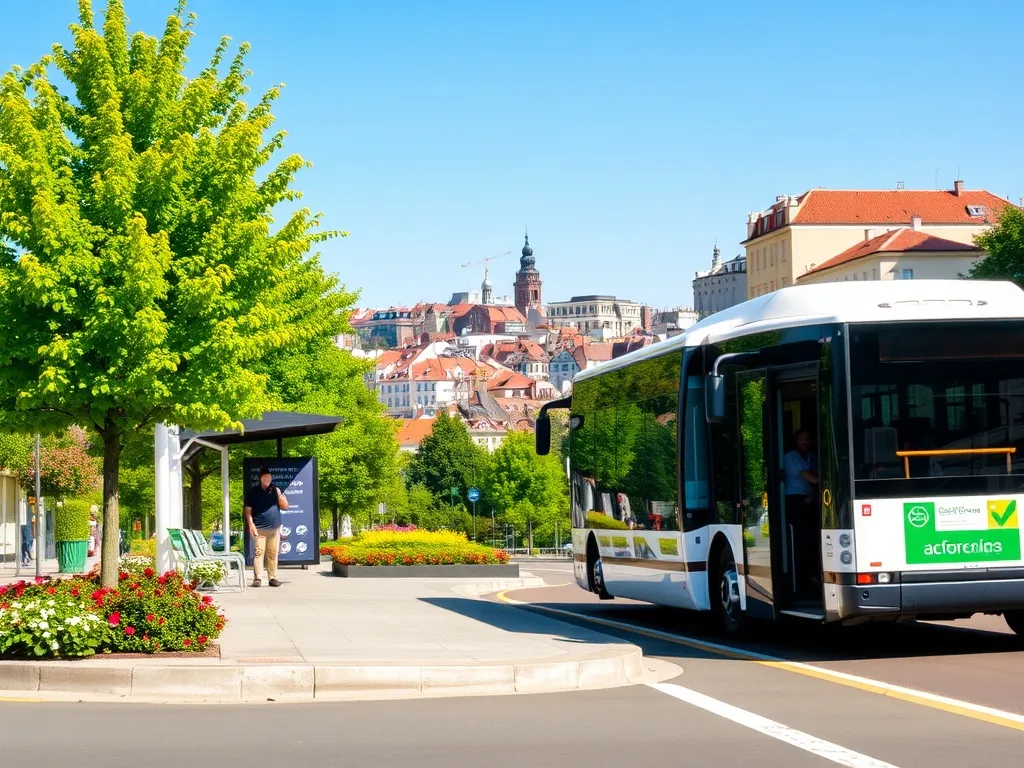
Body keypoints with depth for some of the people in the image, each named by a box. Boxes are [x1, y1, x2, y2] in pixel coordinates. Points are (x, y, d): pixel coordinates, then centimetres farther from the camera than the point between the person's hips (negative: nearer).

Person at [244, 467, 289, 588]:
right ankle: (257, 578, -10)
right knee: (259, 552, -9)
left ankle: (273, 578, 8)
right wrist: (251, 525, -10)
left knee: (273, 554, 4)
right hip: (260, 528, -3)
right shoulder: (253, 491, 3)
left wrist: (279, 495, -6)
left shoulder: (275, 490, 12)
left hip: (275, 528, 3)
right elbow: (248, 510, 0)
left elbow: (285, 506, 8)